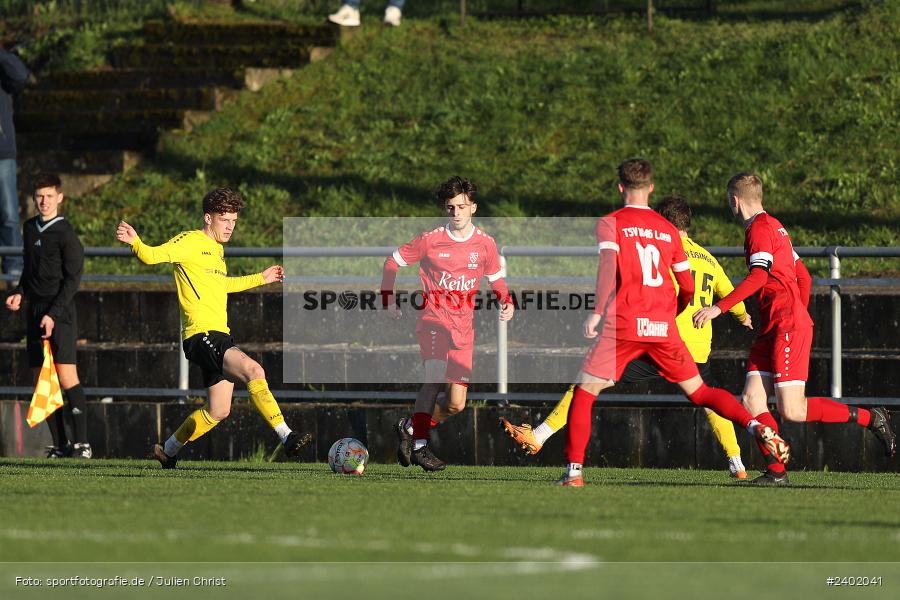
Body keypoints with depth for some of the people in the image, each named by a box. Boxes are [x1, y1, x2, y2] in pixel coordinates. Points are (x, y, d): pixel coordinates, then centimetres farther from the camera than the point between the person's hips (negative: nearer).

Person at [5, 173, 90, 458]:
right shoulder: (30, 228, 14)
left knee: (67, 376, -15)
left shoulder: (65, 234, -7)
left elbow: (72, 279, -10)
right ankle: (59, 444, 7)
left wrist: (53, 314, -17)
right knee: (41, 380, 3)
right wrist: (19, 293, 8)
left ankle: (81, 442, -14)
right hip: (35, 313, 7)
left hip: (60, 313, -7)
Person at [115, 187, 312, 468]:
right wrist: (135, 243, -40)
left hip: (219, 335, 10)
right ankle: (287, 437, -33)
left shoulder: (216, 249, 21)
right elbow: (153, 255, -19)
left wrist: (261, 278, 46)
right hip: (202, 336, -10)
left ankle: (167, 450, 30)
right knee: (254, 371, -28)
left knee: (218, 411, 13)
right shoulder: (191, 242, -6)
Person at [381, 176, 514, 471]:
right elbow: (393, 262, 10)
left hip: (464, 327, 4)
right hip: (434, 319, -4)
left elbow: (497, 279, 19)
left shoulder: (485, 244, 4)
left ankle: (410, 427, 26)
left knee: (455, 404, 1)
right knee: (436, 375, -29)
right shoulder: (430, 240, -3)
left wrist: (506, 302, -1)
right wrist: (388, 298, 1)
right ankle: (419, 446, -27)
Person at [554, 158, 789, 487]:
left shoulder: (610, 223, 3)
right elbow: (688, 289, 18)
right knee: (700, 392, 11)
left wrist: (598, 312, -21)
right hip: (664, 329, 4)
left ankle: (574, 470, -2)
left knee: (584, 393, 8)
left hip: (623, 324, -4)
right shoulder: (668, 230, 15)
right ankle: (758, 427, -10)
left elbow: (608, 264, -16)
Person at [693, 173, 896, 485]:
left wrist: (719, 307, -27)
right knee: (752, 400, -1)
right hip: (772, 330, 10)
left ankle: (870, 418, -1)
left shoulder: (760, 228, -9)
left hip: (788, 327, -10)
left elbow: (758, 276, -23)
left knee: (792, 410, -12)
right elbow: (804, 277, 26)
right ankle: (776, 471, -6)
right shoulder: (774, 226, 21)